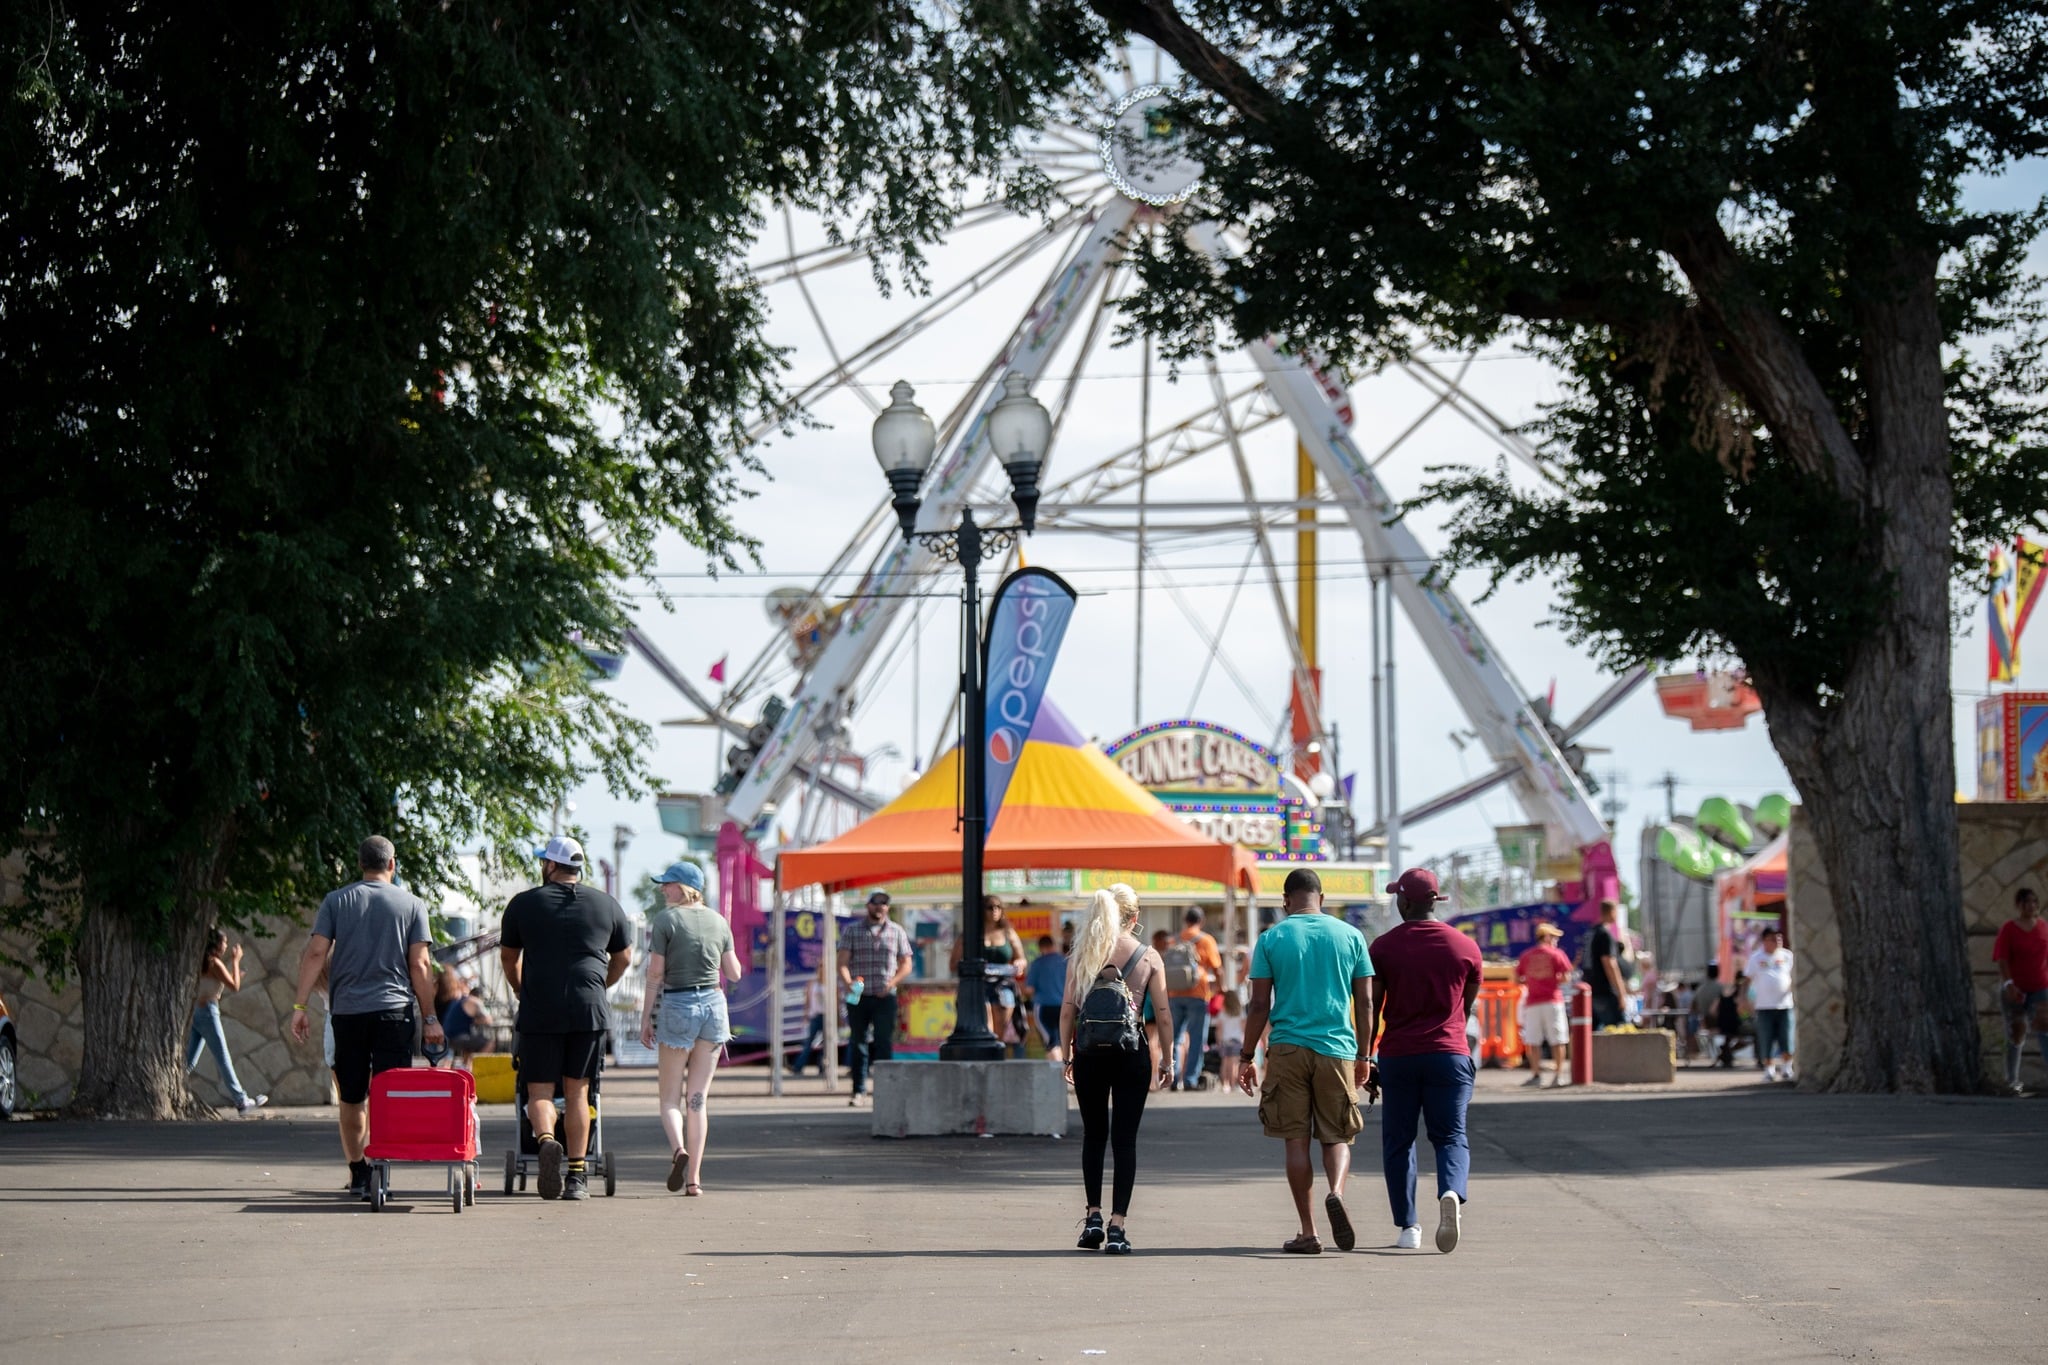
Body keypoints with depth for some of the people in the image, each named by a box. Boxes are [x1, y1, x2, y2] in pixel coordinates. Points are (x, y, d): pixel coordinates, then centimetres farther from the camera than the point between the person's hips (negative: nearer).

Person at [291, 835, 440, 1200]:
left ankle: (358, 1173, 14)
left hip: (347, 1010, 1)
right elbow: (419, 965, 0)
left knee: (352, 1098, 11)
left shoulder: (336, 901, 7)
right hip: (395, 1009, -1)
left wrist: (299, 1007, 0)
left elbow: (315, 954, -1)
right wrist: (430, 1018, 4)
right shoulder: (411, 905, 4)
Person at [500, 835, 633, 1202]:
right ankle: (577, 1176, 6)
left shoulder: (524, 904, 4)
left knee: (539, 1091, 4)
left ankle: (546, 1140, -26)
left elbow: (508, 957, 16)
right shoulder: (606, 905, 9)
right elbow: (624, 957, 18)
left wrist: (520, 992, 34)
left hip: (539, 1012, -2)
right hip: (589, 1011, 2)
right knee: (577, 1091, 9)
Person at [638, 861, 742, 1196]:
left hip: (678, 1005, -4)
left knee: (670, 1097, 6)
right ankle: (693, 1177, 3)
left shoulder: (666, 919, -6)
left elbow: (655, 974, -7)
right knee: (699, 1099, 8)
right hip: (714, 1004, 4)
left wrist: (645, 1018, -1)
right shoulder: (718, 921, 6)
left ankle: (679, 1149, -21)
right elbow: (734, 973, 11)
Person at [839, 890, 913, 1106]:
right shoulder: (853, 932, 8)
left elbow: (906, 964, 10)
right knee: (858, 1043, 3)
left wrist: (892, 983, -7)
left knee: (884, 1043, -7)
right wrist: (847, 982, -21)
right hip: (858, 997, 0)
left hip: (885, 997, 0)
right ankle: (859, 1090, 9)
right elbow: (843, 961, -1)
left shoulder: (897, 932, 10)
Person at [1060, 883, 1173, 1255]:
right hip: (1132, 1051, -1)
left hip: (1090, 1052, 1)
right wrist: (1167, 1058, 7)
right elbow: (1163, 1012, 0)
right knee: (1125, 1139, 1)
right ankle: (1118, 1226, -3)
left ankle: (1093, 1217, 14)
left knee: (1094, 1134, 16)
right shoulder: (1148, 956, 1)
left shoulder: (1080, 954, 3)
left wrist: (1066, 1055, 7)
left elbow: (1068, 1008, 1)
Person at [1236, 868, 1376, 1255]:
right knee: (1337, 1136, 11)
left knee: (1296, 1140, 5)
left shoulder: (1271, 939, 1)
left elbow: (1259, 1005, -1)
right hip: (1337, 1049, 1)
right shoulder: (1350, 936, 5)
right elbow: (1365, 1003, 6)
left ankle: (1308, 1233, 3)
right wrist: (1364, 1057, 15)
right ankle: (1336, 1192, -19)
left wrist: (1247, 1057, 6)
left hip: (1287, 1047, -1)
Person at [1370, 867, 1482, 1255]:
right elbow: (1466, 1008, 14)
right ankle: (1452, 1194, -27)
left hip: (1397, 1056, -1)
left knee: (1398, 1141, 10)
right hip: (1449, 1054, 1)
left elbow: (1371, 1009, -1)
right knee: (1451, 1136, 2)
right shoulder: (1465, 947, 4)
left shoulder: (1383, 947, -1)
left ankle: (1407, 1226, 9)